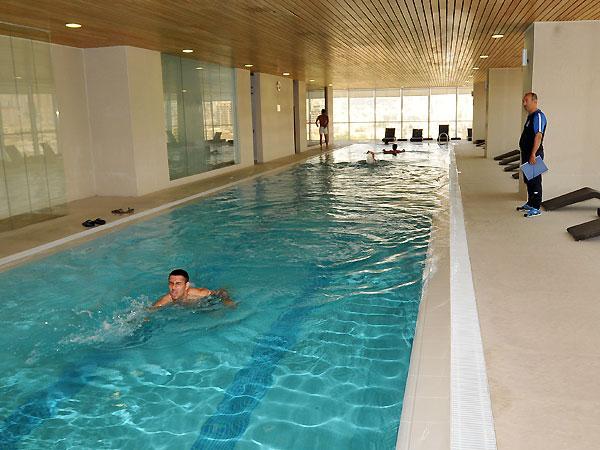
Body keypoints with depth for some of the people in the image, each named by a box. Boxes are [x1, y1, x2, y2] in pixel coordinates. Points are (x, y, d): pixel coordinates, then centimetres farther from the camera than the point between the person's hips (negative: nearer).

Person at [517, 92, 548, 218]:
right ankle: (530, 203, 29)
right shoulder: (530, 116, 16)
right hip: (527, 153, 10)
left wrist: (533, 154, -27)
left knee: (535, 181, -4)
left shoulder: (538, 116, -15)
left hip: (534, 155, -10)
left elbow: (538, 136, -23)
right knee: (528, 180, 17)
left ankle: (536, 208, 1)